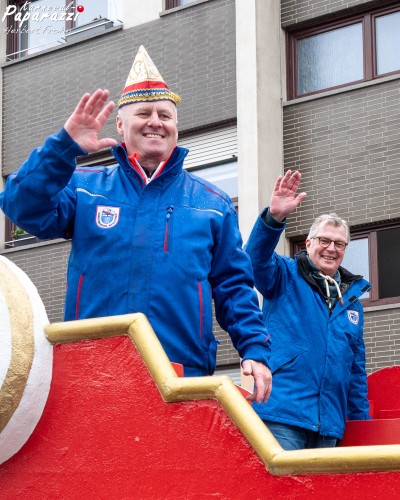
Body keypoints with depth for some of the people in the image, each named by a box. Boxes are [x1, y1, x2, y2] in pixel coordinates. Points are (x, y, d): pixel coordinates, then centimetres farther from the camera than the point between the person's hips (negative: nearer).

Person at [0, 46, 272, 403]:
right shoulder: (84, 187, 13)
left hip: (182, 379, 1)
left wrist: (255, 350, 1)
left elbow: (233, 287, 13)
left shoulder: (211, 203, 15)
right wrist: (65, 147, -13)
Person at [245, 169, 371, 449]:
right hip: (282, 415, -5)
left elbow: (357, 368, 23)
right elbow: (258, 259, -17)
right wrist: (275, 217, -34)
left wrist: (362, 422, 19)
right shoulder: (286, 276, 6)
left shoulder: (352, 300, 21)